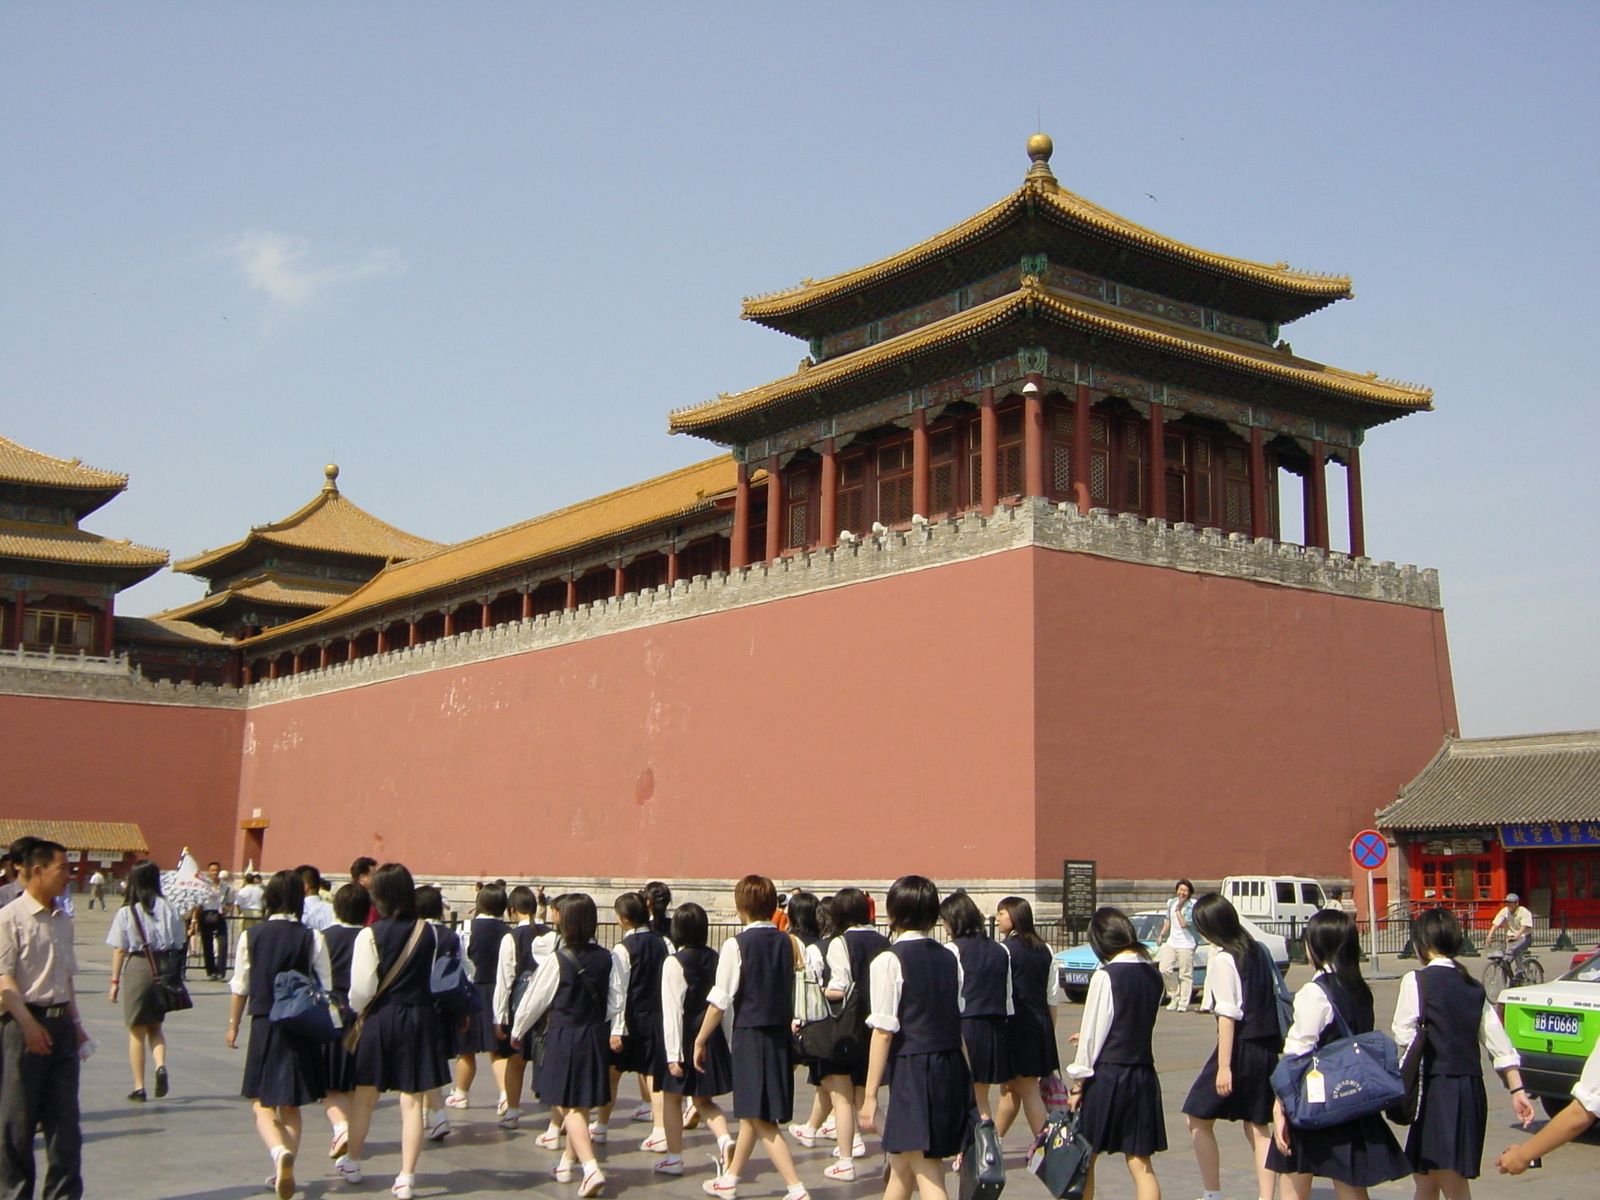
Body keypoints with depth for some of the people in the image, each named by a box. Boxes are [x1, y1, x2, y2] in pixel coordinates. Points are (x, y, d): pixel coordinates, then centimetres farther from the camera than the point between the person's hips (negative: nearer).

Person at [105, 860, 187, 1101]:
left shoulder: (126, 912, -5)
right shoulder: (168, 908, 1)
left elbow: (119, 949, -5)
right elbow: (179, 944, 3)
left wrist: (115, 982, 3)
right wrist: (175, 976, 12)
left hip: (138, 966, -3)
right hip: (165, 967, 3)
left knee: (136, 1031, 8)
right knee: (156, 1026, 19)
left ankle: (139, 1087, 11)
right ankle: (161, 1065, -5)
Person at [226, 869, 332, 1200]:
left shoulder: (250, 936, -4)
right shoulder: (312, 939, -6)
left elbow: (240, 986, 2)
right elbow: (325, 988, -4)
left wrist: (233, 1024, 16)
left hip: (264, 1024, -1)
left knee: (262, 1103, 4)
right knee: (291, 1105, 15)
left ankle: (280, 1152, -23)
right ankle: (284, 1171, 18)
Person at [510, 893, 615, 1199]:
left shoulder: (556, 960, -14)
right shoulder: (605, 959, -2)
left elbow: (535, 999, -5)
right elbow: (615, 1003, 2)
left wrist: (517, 1031, 11)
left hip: (564, 1038, -5)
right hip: (596, 1036, 5)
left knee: (568, 1106, 0)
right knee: (581, 1104, 18)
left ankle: (591, 1168, -15)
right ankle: (567, 1161, 34)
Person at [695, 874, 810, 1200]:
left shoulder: (737, 945, -12)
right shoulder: (786, 942, 6)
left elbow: (720, 999, -11)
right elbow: (792, 994, 12)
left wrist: (700, 1040, -2)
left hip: (750, 1035, -7)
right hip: (781, 1034, 7)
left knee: (761, 1120, -2)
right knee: (751, 1112, 20)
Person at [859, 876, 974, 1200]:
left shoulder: (889, 961, -10)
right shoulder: (950, 959, 8)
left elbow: (884, 1032, -13)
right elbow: (962, 1024, 10)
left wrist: (870, 1094, -9)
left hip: (912, 1071, -6)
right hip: (952, 1069, 6)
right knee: (901, 1167, 21)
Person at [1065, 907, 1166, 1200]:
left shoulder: (1106, 976, -13)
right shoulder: (1153, 975, 4)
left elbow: (1092, 1033, -12)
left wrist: (1078, 1082, -3)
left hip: (1106, 1076, -5)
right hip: (1143, 1074, 5)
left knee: (1084, 1158, 11)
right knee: (1141, 1164, 7)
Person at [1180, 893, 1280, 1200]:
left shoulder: (1222, 959, -13)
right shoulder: (1259, 950, 8)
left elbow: (1228, 1015, -18)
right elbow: (1276, 997, 11)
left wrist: (1224, 1066, -18)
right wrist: (1277, 1044, 19)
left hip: (1240, 1047, -7)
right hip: (1268, 1047, 7)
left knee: (1198, 1119, 6)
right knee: (1258, 1126, 13)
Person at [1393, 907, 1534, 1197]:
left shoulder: (1416, 981, -8)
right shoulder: (1473, 988, 11)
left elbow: (1403, 1039, -11)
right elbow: (1500, 1044, 10)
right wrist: (1517, 1090, 13)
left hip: (1439, 1089, -7)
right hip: (1472, 1089, 7)